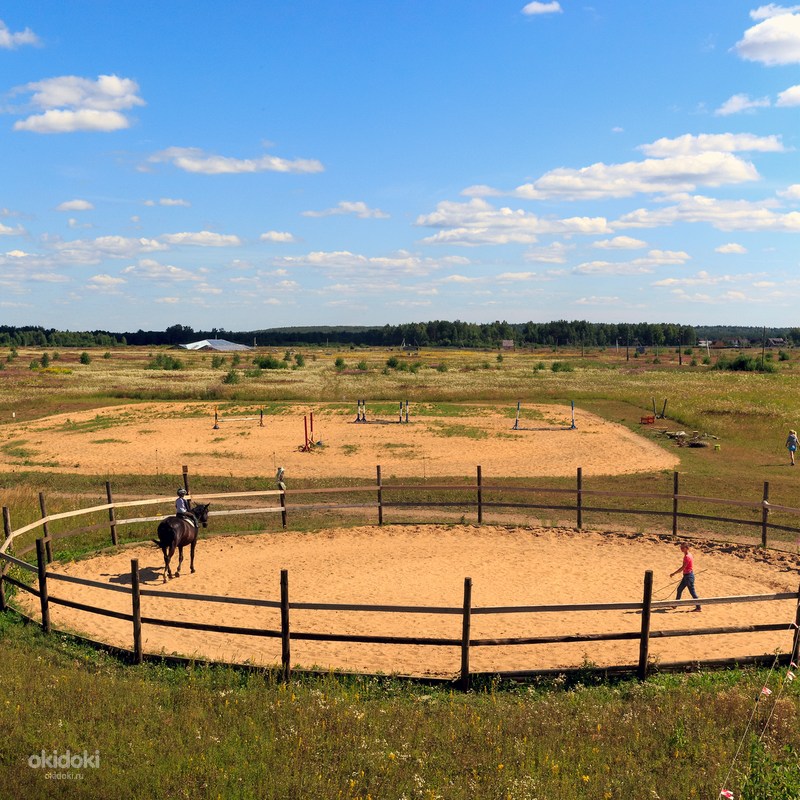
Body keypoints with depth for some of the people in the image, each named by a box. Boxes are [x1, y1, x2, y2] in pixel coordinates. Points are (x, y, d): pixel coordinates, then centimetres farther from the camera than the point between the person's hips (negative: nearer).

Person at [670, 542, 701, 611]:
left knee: (692, 592, -2)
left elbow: (683, 568, -23)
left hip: (689, 576, -10)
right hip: (686, 575, 10)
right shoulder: (687, 555, 9)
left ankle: (698, 608, 6)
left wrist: (674, 573, -18)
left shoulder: (687, 557, -21)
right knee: (679, 589, 16)